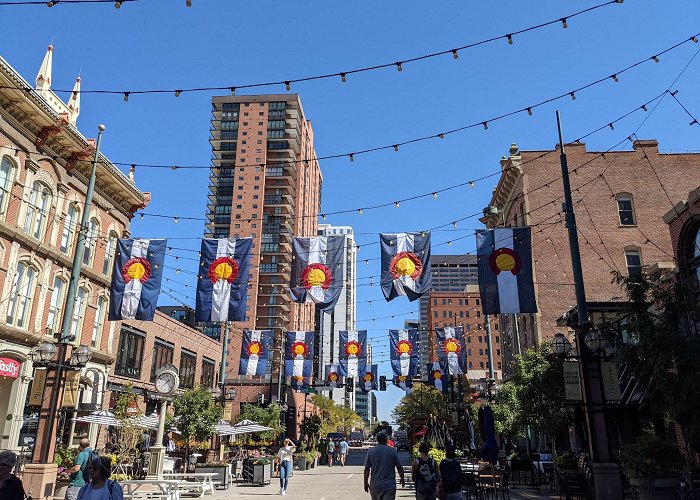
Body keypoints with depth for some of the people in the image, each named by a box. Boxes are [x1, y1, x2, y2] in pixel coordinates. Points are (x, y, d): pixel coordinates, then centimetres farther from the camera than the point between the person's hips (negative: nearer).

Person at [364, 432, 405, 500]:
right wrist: (402, 479, 16)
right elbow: (399, 467, 0)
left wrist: (366, 483, 9)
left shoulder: (371, 451, -1)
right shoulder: (392, 451, -3)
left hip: (375, 485, 2)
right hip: (389, 485, -2)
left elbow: (366, 469, 0)